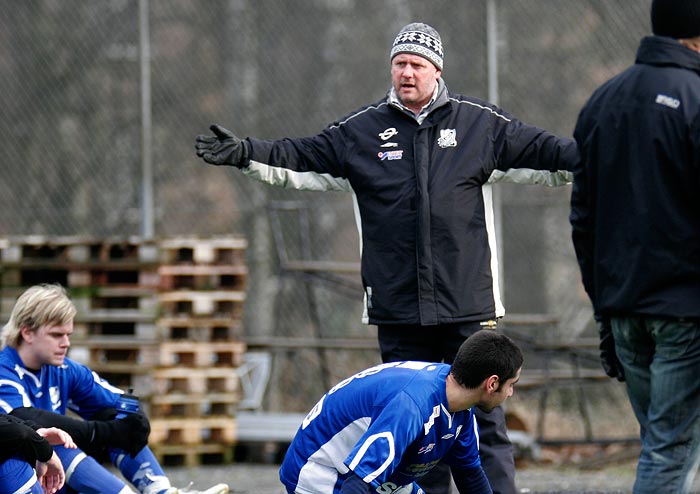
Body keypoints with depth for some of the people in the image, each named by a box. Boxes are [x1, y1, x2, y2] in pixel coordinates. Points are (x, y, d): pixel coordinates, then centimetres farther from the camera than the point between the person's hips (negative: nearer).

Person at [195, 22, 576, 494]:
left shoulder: (480, 123, 6)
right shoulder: (361, 131, 8)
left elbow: (541, 153, 10)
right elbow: (303, 160, 8)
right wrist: (246, 153, -4)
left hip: (469, 309, -1)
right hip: (399, 311, 2)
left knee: (484, 419, -2)